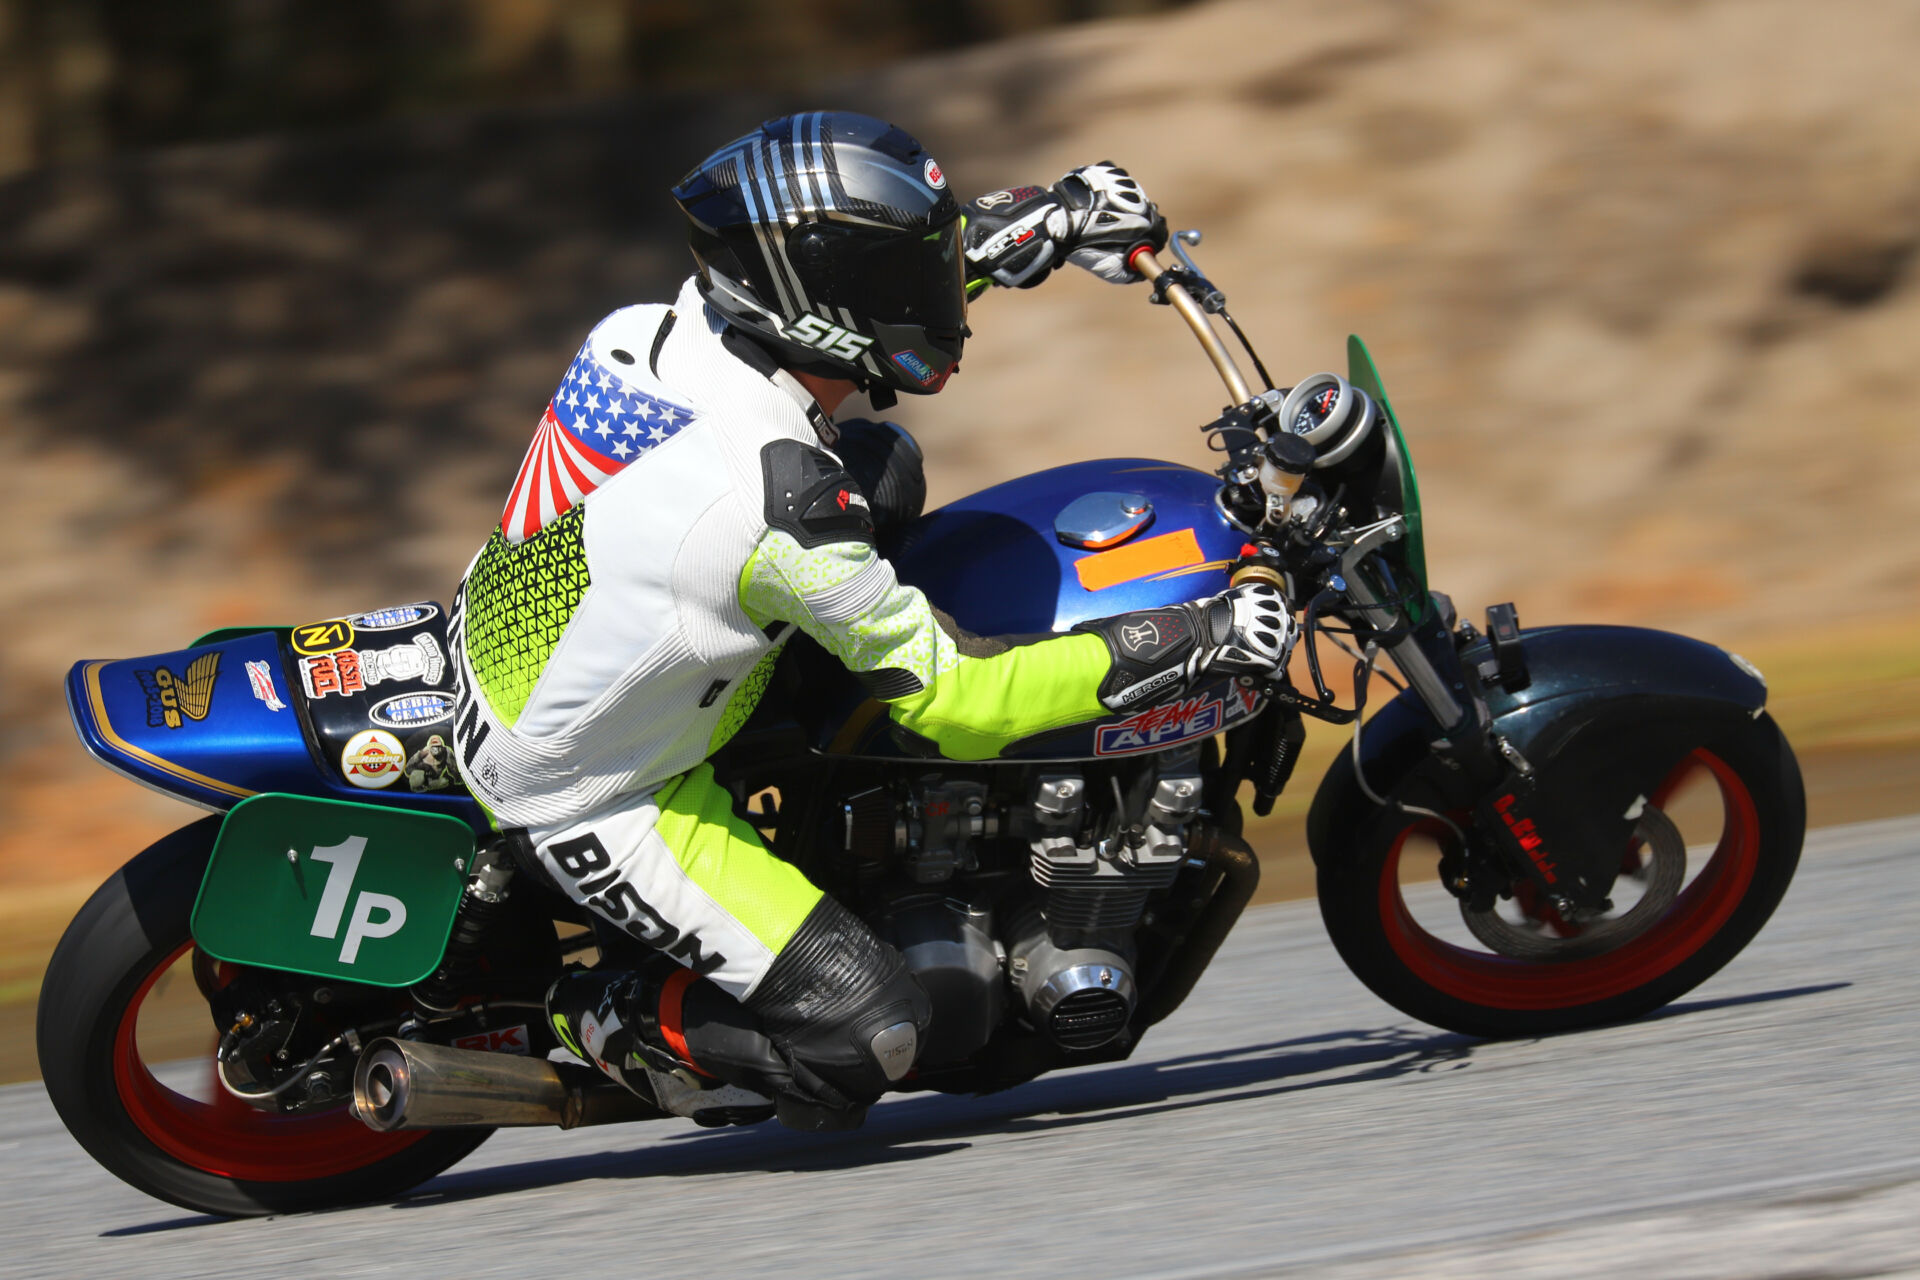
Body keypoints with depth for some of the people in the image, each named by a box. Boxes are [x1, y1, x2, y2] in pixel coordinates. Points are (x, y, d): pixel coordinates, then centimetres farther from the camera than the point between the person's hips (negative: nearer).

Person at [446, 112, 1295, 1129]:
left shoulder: (671, 323, -15)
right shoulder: (779, 504, -36)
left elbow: (849, 276, 9)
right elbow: (944, 701, -25)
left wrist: (1048, 219, 5)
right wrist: (1189, 644, -23)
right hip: (593, 796, -8)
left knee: (886, 471, 17)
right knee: (864, 1037, -12)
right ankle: (619, 1028, 7)